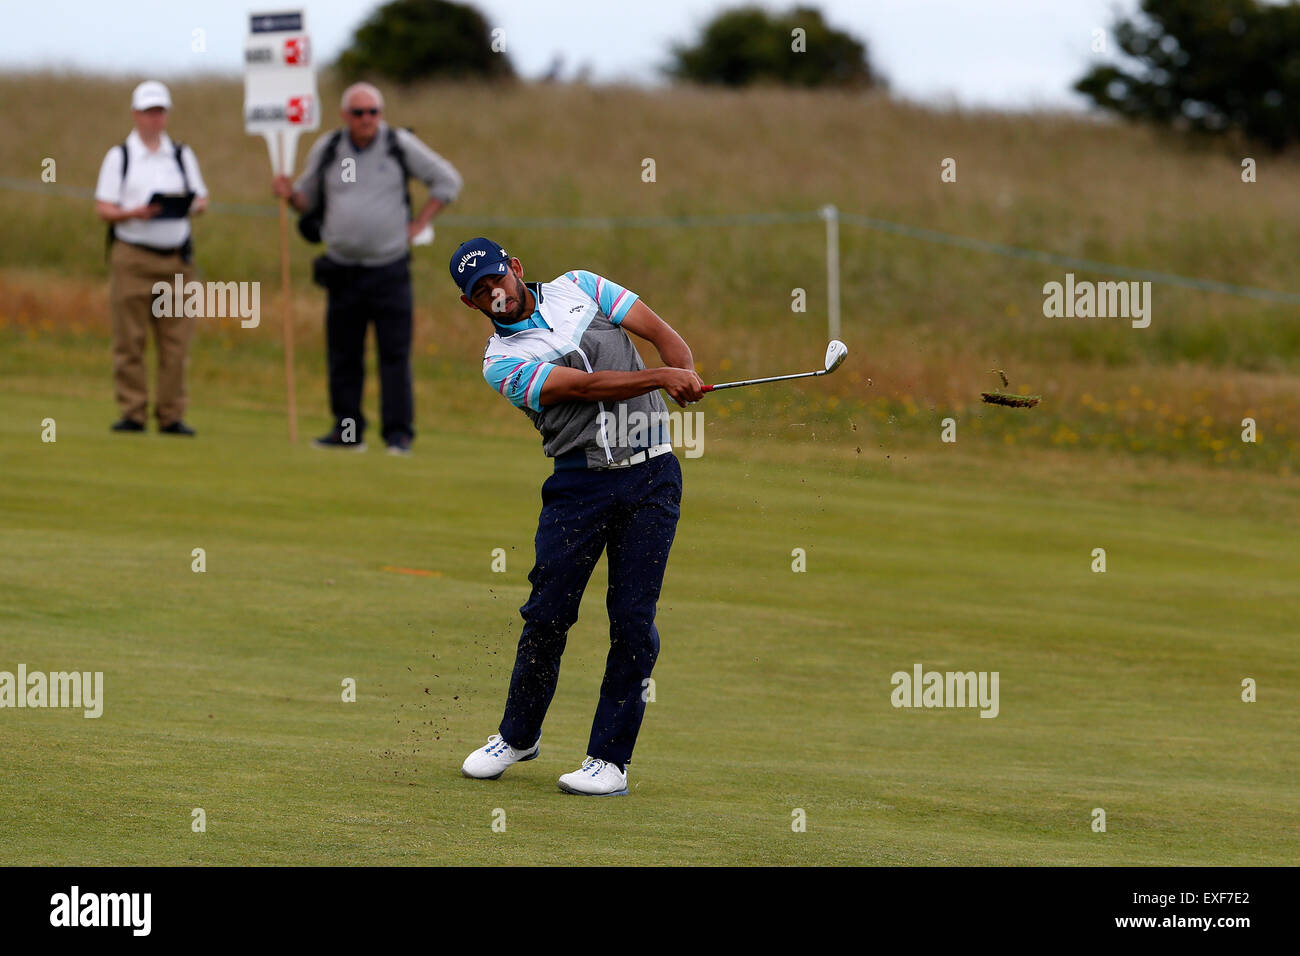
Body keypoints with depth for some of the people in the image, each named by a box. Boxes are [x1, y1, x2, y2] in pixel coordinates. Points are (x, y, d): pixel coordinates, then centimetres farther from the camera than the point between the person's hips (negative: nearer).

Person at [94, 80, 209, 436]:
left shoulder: (183, 156, 17)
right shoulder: (119, 156, 7)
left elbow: (201, 199, 15)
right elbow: (103, 208, 2)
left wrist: (191, 206, -8)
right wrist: (133, 213, -17)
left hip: (176, 257, 3)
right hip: (131, 257, -3)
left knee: (176, 340, -2)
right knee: (129, 339, -5)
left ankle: (172, 416, 2)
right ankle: (132, 413, -1)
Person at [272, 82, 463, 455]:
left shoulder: (401, 145, -1)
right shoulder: (326, 150, 5)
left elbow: (447, 181, 7)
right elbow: (309, 196, 16)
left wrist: (419, 223, 0)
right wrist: (289, 194, -7)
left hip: (389, 268, -3)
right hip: (342, 268, 3)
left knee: (395, 354, -7)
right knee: (343, 355, 4)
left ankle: (399, 434, -5)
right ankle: (348, 431, 11)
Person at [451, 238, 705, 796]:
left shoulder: (580, 288, 11)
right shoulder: (502, 363, -1)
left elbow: (661, 333, 5)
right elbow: (586, 387, -14)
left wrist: (687, 381, -16)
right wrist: (660, 377, -26)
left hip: (650, 476, 1)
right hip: (579, 482, -1)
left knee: (632, 619, -5)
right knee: (548, 613, -3)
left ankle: (610, 758, -1)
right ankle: (518, 735, 19)